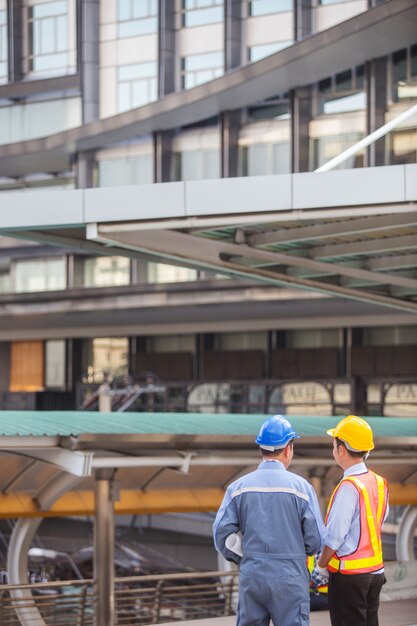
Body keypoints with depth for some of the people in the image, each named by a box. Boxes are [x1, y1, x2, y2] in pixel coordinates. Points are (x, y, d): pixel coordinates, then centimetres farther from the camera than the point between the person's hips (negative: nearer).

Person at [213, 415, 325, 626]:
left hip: (251, 576, 3)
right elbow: (316, 541, -6)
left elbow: (221, 534, -3)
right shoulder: (301, 486, -7)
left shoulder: (238, 486, 0)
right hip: (290, 577, -3)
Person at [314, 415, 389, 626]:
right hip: (375, 571, 8)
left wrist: (321, 566, -4)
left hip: (349, 575, -8)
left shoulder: (349, 487, -18)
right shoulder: (379, 483, 6)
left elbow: (335, 535, -18)